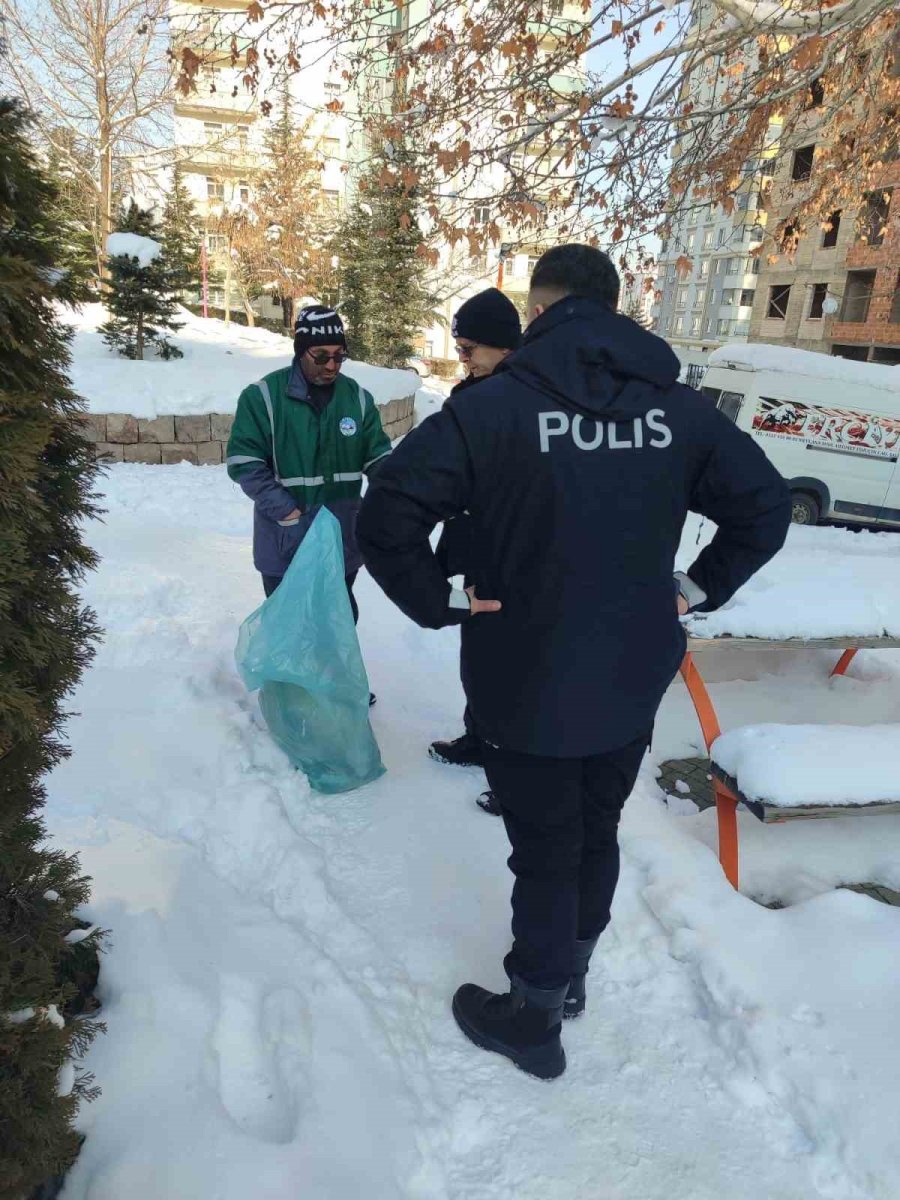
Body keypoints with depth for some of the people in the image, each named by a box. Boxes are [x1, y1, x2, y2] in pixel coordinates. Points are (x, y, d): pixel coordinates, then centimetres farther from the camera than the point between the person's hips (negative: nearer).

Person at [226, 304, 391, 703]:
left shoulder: (357, 397, 2)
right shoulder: (263, 395, -10)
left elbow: (378, 455, 8)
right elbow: (243, 461, -11)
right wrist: (283, 509, -20)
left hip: (342, 537, 4)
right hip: (285, 538, -4)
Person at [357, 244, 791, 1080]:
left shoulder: (493, 405, -15)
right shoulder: (679, 407, -1)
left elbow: (387, 516, -21)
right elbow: (767, 505, 6)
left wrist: (438, 604, -10)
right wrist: (697, 590, 8)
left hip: (527, 687, -4)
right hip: (633, 684, 5)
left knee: (545, 853, 12)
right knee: (596, 835, 23)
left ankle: (533, 1017, 33)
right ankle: (569, 975, 45)